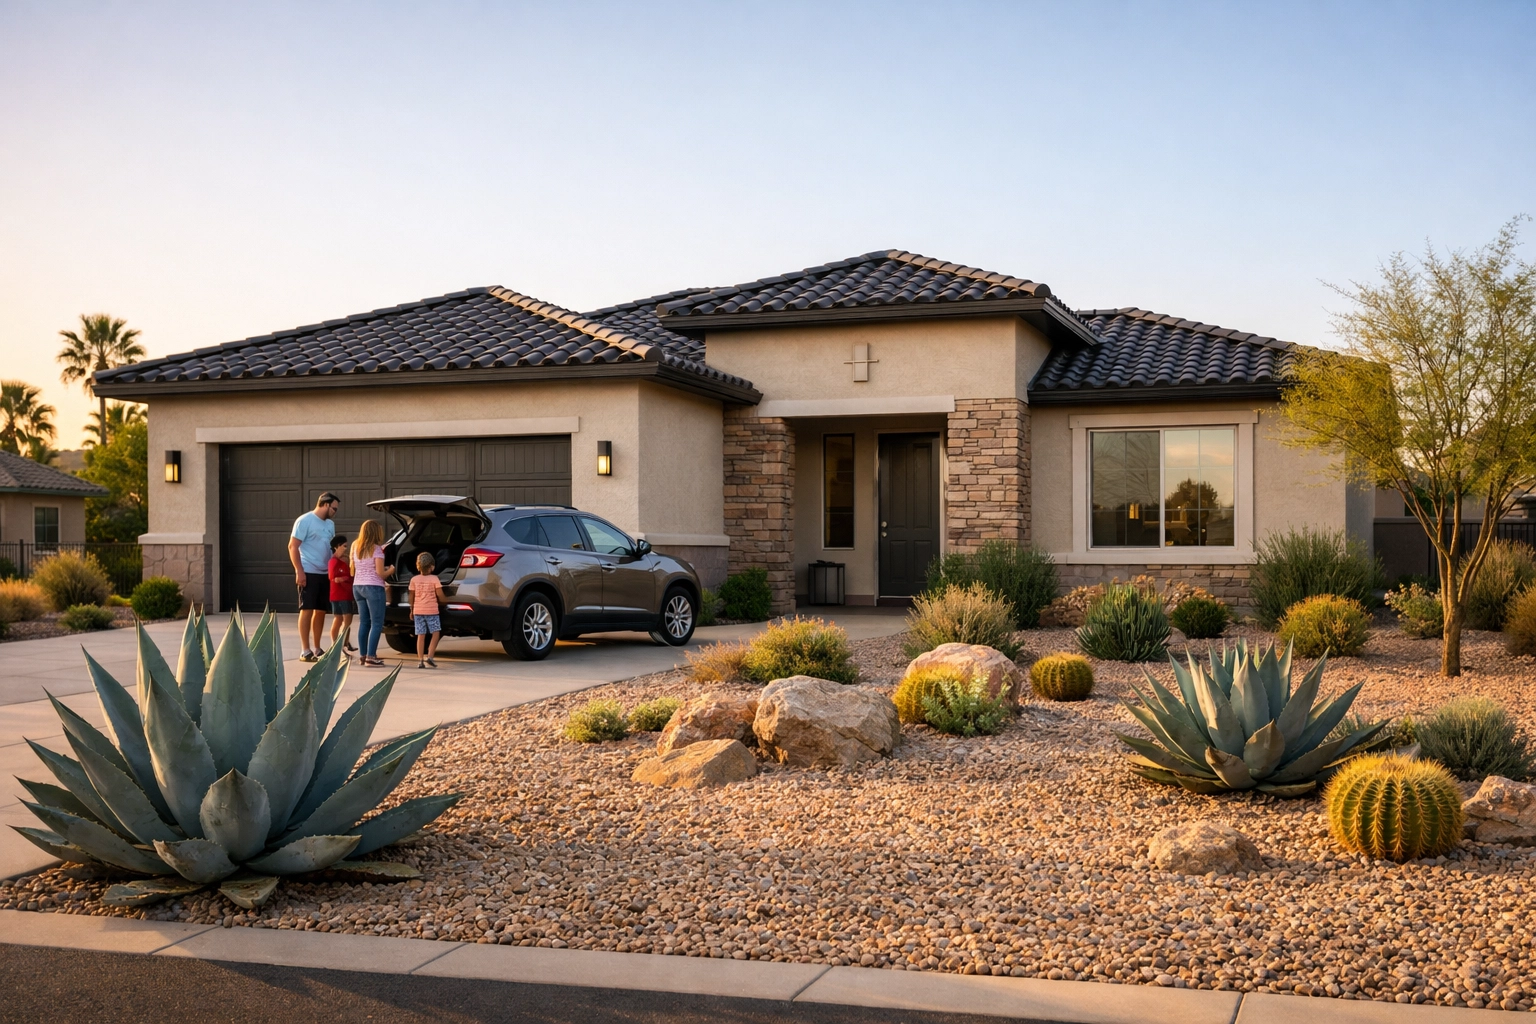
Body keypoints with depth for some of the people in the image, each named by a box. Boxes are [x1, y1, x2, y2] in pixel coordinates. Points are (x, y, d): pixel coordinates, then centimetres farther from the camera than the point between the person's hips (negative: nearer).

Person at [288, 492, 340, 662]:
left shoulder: (330, 524, 16)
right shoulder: (305, 521, -7)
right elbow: (293, 547, -11)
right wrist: (299, 571, -17)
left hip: (325, 574, 8)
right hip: (308, 573, -7)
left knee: (321, 611, 10)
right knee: (307, 610, -5)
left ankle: (317, 649, 18)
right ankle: (305, 651, -3)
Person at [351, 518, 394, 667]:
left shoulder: (355, 548, 10)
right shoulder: (376, 549, -11)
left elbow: (352, 571, 13)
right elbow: (380, 573, -14)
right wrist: (390, 570, 6)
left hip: (357, 586, 7)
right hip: (373, 588, -7)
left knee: (364, 623, 13)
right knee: (377, 624, -4)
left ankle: (363, 655, 14)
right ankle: (371, 657, -10)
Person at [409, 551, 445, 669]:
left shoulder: (414, 579, 2)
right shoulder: (434, 579, -5)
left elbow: (411, 597, 7)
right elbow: (440, 595, -6)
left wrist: (412, 610, 18)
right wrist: (446, 600, 14)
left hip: (418, 611, 3)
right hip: (431, 611, -3)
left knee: (421, 635, 5)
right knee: (436, 633, 5)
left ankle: (420, 660, 2)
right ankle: (429, 657, -9)